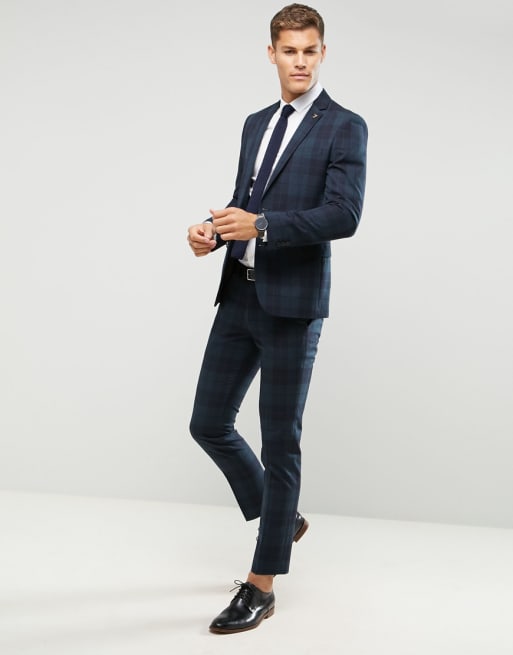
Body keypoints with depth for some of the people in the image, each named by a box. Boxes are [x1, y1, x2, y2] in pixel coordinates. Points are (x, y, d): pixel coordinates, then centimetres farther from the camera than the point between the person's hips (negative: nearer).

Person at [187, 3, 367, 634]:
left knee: (280, 440, 1)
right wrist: (213, 228, -1)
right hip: (239, 297, 7)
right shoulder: (256, 124, 16)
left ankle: (261, 586, 12)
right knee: (209, 424, 10)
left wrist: (261, 224, -23)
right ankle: (281, 517, 34)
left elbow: (344, 215, -16)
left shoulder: (344, 127, -4)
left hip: (292, 304, -7)